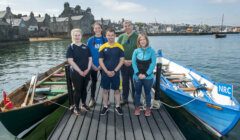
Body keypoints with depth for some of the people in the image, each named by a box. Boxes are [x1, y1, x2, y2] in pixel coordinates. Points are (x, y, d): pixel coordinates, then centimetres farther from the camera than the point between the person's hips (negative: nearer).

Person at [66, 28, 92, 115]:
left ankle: (83, 105, 31)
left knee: (84, 89, 15)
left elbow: (90, 58, 7)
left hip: (86, 72, 4)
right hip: (76, 73, -4)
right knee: (78, 90, 2)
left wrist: (88, 69, -7)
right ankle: (76, 107, 17)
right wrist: (80, 71, -16)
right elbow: (70, 61, -14)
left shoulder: (85, 47, 8)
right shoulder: (71, 47, -5)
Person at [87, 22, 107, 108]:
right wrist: (93, 65, -8)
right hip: (93, 65, 0)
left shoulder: (105, 40, -1)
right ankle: (92, 99, 24)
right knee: (93, 82, 11)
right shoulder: (90, 40, 0)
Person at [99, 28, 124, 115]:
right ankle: (105, 107, 25)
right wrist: (107, 71, -12)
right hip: (105, 73, 1)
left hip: (116, 73, 0)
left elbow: (122, 60, -3)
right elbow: (100, 61, -2)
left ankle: (118, 107, 25)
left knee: (116, 90, 10)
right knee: (105, 90, 10)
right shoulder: (102, 47, -2)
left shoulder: (119, 47, -3)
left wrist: (115, 71, -11)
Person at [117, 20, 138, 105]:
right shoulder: (121, 37, 6)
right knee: (125, 82, 12)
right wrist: (123, 60, -6)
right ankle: (124, 99, 25)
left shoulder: (137, 36, -2)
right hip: (124, 63, 2)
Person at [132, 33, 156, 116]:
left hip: (148, 77, -1)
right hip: (137, 76, 1)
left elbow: (153, 63, -7)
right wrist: (138, 73, -14)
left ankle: (148, 108, 26)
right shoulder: (136, 51, 1)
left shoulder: (151, 51, -3)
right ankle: (137, 107, 27)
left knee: (147, 92, 12)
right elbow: (133, 63, -2)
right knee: (138, 92, 12)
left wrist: (146, 74, -14)